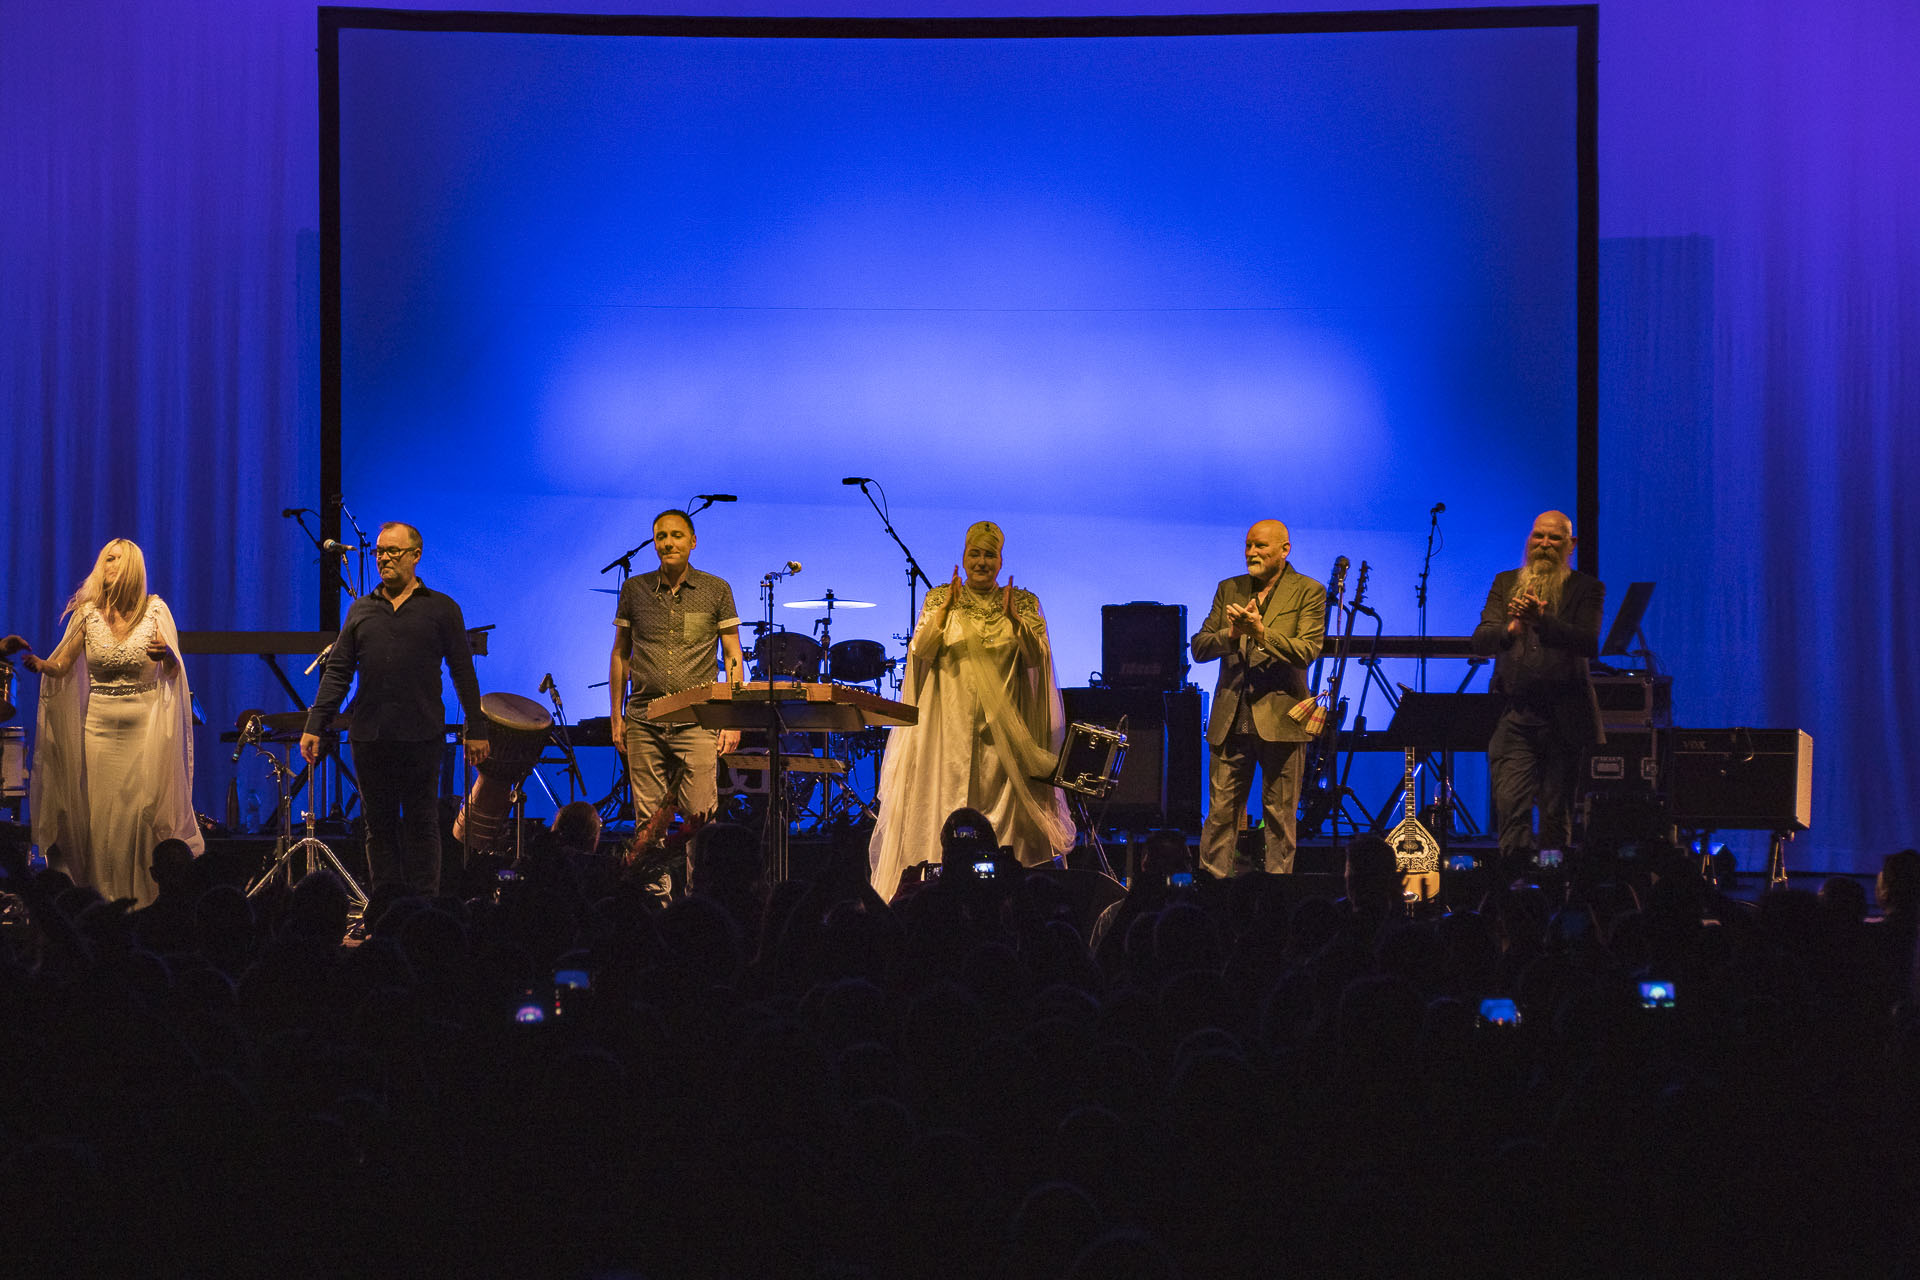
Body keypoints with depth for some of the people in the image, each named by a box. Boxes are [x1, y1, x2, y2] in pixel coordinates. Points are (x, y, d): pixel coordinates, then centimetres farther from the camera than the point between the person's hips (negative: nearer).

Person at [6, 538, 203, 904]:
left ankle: (145, 897, 4)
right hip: (99, 725, 1)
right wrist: (37, 664, -20)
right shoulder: (88, 612, 3)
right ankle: (105, 898, 8)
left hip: (146, 727, -1)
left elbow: (174, 672, 1)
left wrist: (167, 652, -20)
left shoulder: (155, 610, 0)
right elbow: (61, 666, 1)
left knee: (144, 811, -5)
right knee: (101, 813, 0)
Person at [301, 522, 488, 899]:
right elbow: (337, 671, 12)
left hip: (421, 737, -3)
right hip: (369, 736, 3)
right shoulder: (361, 610, 13)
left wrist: (476, 730, 0)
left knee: (421, 825, -1)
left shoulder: (441, 609, 5)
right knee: (379, 825, 6)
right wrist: (315, 727, 5)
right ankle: (385, 906, 10)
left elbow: (463, 672, 4)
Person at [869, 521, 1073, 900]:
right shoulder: (939, 599, 8)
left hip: (1004, 727, 0)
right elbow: (919, 651, -4)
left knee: (1003, 809, -5)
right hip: (950, 726, 0)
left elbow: (1038, 656, -4)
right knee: (945, 807, -6)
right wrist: (946, 609, -17)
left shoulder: (1025, 603, 7)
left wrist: (1013, 618, -19)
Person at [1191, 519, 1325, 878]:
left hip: (1280, 717, -3)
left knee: (1280, 815, 3)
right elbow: (1198, 647, 7)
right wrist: (1232, 634, -12)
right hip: (1230, 720, 3)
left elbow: (1308, 651, -11)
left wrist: (1260, 632, -21)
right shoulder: (1229, 589, 13)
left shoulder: (1308, 592, 1)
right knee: (1221, 811, 2)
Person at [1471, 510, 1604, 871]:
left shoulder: (1586, 589, 4)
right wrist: (1511, 628, -22)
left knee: (1556, 814, 2)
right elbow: (1481, 639, 1)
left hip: (1563, 718, -2)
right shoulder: (1506, 584, 13)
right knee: (1510, 806, -12)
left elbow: (1589, 643, -12)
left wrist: (1541, 620, -27)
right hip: (1513, 717, 2)